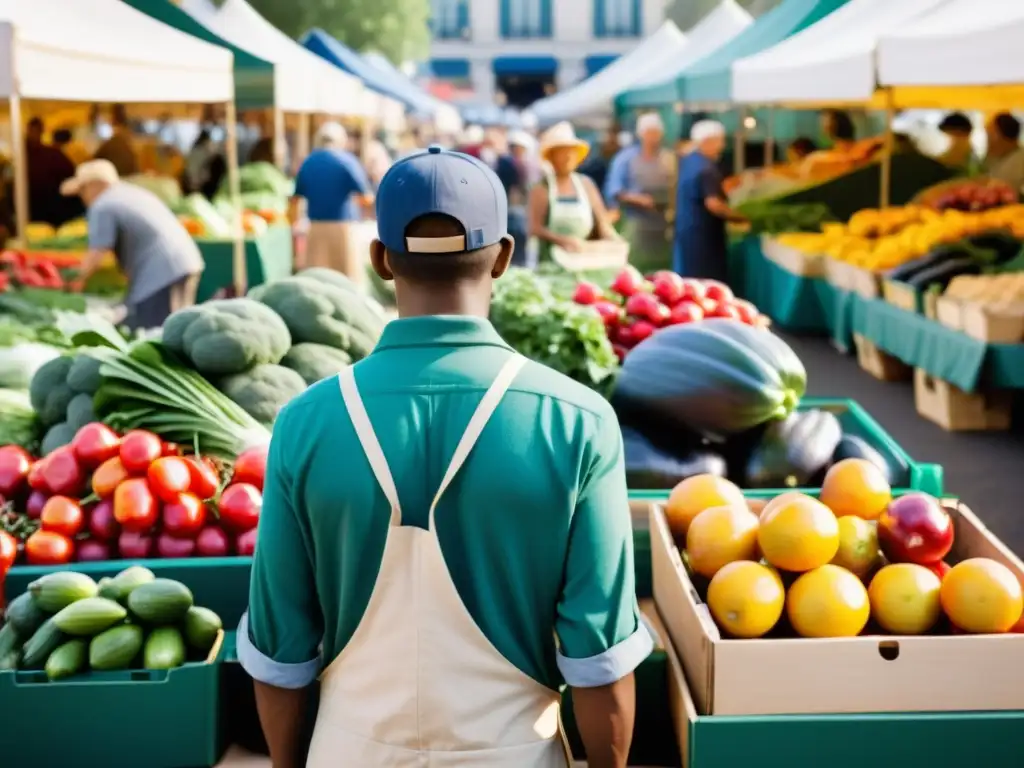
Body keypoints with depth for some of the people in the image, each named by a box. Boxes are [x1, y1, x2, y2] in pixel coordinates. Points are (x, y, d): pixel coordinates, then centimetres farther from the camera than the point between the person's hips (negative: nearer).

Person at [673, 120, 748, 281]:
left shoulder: (687, 161, 11)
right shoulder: (706, 168, -20)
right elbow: (713, 204, -27)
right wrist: (738, 217, -15)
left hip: (685, 230, 10)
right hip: (703, 235, -10)